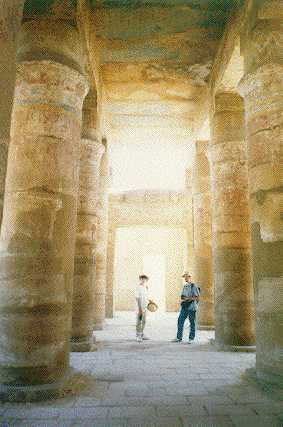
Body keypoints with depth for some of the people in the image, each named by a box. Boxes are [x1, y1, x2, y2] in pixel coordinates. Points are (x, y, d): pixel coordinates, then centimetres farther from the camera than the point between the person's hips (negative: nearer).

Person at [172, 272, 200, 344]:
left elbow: (198, 297, -9)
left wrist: (190, 298, -17)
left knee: (192, 323, 3)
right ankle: (179, 337, 10)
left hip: (191, 307, -6)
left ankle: (191, 338, 13)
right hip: (184, 307, 6)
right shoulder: (185, 286, 14)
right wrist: (182, 299, 0)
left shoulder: (193, 286, -7)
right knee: (180, 321, 3)